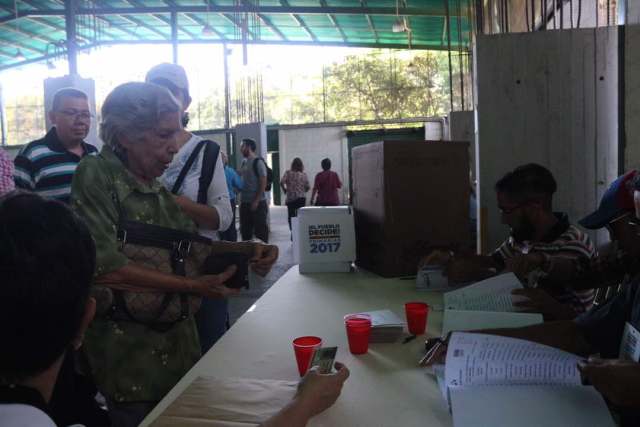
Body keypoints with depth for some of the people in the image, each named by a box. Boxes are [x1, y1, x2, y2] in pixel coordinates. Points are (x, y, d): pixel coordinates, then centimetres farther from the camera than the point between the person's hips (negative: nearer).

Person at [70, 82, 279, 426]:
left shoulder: (156, 188, 8)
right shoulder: (96, 174, -13)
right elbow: (104, 267, -22)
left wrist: (247, 250, -6)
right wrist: (192, 286, -20)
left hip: (176, 343, 7)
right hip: (131, 356, -7)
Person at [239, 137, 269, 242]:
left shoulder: (258, 162, -8)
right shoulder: (244, 162, 13)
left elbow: (263, 183, -13)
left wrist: (256, 201, -17)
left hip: (258, 203, -7)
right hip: (244, 202, 8)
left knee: (260, 230, -2)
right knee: (245, 230, 11)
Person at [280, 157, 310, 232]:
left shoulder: (288, 173, -3)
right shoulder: (304, 175, 0)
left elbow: (282, 182, -14)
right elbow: (307, 187, -1)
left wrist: (284, 190, 4)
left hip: (290, 198, -1)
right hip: (301, 198, 1)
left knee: (291, 216, 7)